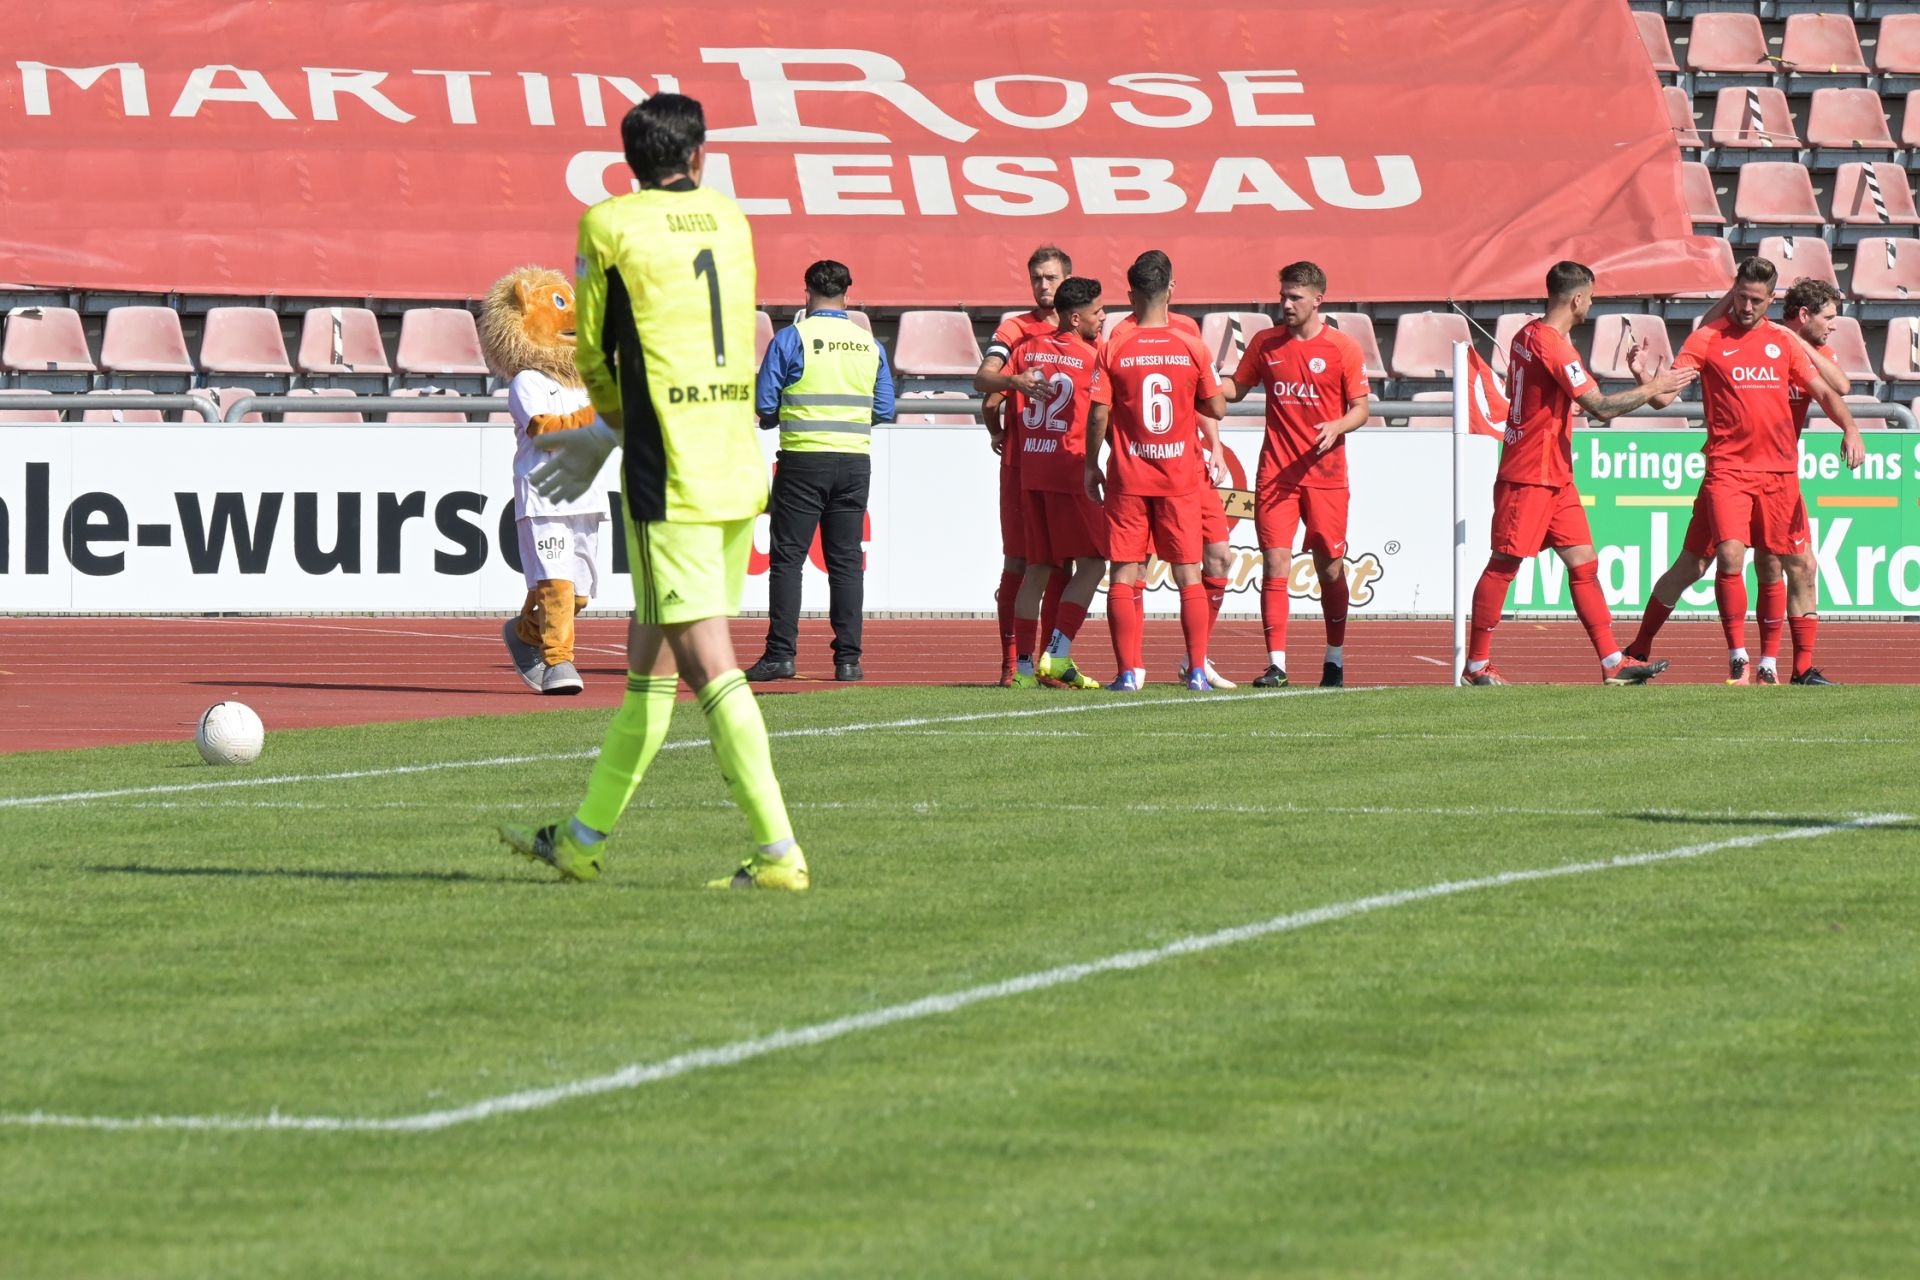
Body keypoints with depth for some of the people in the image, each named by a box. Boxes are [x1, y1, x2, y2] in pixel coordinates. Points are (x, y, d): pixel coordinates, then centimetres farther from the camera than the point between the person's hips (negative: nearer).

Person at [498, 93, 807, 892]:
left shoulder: (608, 225, -3)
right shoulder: (729, 222, 13)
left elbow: (592, 353, 5)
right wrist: (607, 436, 23)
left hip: (671, 479, -7)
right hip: (739, 467, 7)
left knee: (707, 664, -9)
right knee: (649, 654, 14)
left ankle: (779, 851, -17)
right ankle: (583, 839, 23)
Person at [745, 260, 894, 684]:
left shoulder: (791, 339, -5)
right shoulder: (869, 344, 6)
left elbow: (765, 406, -6)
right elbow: (885, 410, 8)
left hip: (803, 459, -3)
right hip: (855, 460, 3)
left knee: (787, 557, 0)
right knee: (846, 561, 7)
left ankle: (781, 654, -6)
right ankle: (848, 658, 4)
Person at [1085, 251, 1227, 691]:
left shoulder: (1113, 350, -5)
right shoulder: (1192, 348, -3)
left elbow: (1098, 414, -7)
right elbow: (1217, 410, 1)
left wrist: (1091, 467, 5)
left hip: (1127, 477, -1)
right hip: (1180, 476, 1)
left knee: (1124, 575, 4)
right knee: (1188, 575, 6)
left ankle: (1129, 671, -1)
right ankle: (1197, 671, 3)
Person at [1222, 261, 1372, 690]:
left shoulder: (1343, 349, -1)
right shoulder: (1266, 344, 7)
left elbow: (1360, 409, 1)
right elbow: (1236, 389, 17)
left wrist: (1336, 427, -19)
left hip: (1326, 474, -1)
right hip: (1275, 474, 1)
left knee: (1331, 569, 6)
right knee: (1275, 564, -8)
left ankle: (1335, 659, 22)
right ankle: (1276, 664, -9)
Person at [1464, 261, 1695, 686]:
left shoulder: (1528, 335, 10)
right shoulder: (1552, 346, -20)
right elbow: (1601, 408, -22)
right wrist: (1655, 387, -12)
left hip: (1556, 476, 10)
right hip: (1529, 476, -10)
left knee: (1583, 563, 5)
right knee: (1503, 565, -2)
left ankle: (1612, 662, 3)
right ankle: (1477, 664, 5)